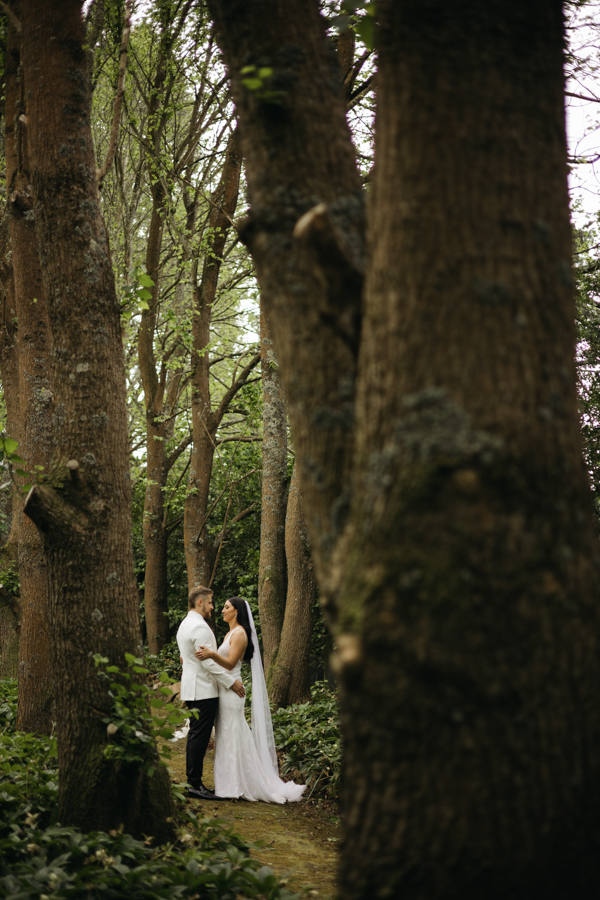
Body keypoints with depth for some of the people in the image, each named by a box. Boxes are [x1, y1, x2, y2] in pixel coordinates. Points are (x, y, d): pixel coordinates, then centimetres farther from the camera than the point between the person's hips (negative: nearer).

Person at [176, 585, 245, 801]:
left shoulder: (185, 625, 16)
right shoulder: (199, 627, -17)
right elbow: (209, 662, -20)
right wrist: (231, 681, -13)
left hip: (191, 688, 11)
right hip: (203, 690, -11)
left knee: (195, 735, 13)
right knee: (200, 736, -8)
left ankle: (192, 782, 16)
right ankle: (195, 785, -7)